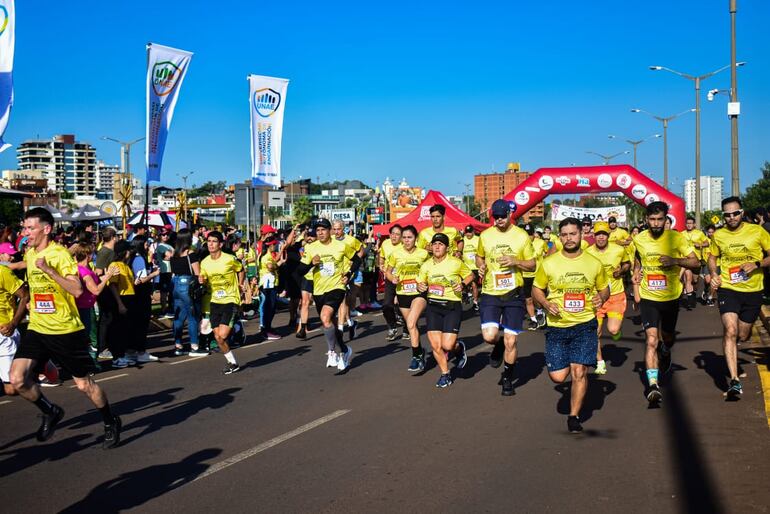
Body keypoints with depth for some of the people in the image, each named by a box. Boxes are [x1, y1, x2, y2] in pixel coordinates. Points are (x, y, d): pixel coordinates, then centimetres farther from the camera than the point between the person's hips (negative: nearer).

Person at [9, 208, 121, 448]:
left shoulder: (60, 254, -15)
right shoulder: (29, 253, 6)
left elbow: (77, 290, -28)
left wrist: (48, 269, -34)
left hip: (66, 331, -6)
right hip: (37, 329, 6)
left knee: (84, 384, 3)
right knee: (17, 379, -11)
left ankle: (111, 423, 27)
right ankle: (50, 412, 14)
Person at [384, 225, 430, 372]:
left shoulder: (423, 253, -5)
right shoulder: (396, 254, -3)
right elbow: (388, 271, 9)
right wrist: (392, 279, -11)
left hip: (419, 293, -3)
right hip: (402, 294, 3)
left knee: (411, 323, -23)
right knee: (411, 326, 14)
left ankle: (416, 356, -17)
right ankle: (420, 351, 38)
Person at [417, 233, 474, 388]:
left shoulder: (456, 263, -6)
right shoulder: (426, 265, 3)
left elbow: (470, 275, 8)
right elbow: (420, 283, 17)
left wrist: (462, 285, -11)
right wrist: (420, 287, -7)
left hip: (452, 306, -3)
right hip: (433, 307, 3)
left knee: (447, 345, -12)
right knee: (435, 345, -3)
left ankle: (459, 348, 26)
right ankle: (445, 374, 19)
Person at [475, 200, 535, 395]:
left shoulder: (521, 236, -2)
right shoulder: (485, 236, 3)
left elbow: (532, 265, 4)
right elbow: (479, 256, 20)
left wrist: (516, 261, -16)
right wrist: (481, 266, -3)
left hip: (514, 294, -1)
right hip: (490, 293, 1)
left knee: (510, 341, 2)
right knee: (489, 336, -16)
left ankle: (507, 378, 23)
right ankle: (498, 346, 22)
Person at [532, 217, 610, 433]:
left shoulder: (594, 263, 2)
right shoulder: (549, 263, -2)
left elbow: (604, 288, 14)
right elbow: (536, 289, 8)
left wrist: (601, 298, -9)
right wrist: (546, 304, -12)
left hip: (585, 325, 0)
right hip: (557, 326, 1)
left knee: (579, 371, -9)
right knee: (558, 376, -1)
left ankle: (574, 416, 9)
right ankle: (567, 363, 36)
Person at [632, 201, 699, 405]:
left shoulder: (676, 238, -10)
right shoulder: (639, 239, -2)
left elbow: (695, 262, -9)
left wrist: (675, 260, -25)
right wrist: (636, 272, 4)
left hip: (671, 297, 0)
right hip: (648, 297, 0)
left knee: (668, 337, 20)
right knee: (651, 339, -17)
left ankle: (665, 352, 57)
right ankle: (652, 384, -22)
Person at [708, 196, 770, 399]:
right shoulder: (718, 236, 1)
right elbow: (712, 256, 19)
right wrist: (713, 274, 1)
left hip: (753, 291, 0)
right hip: (728, 289, 0)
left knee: (742, 336, 13)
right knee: (730, 331, -18)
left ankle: (731, 352, 52)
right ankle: (734, 381, -20)